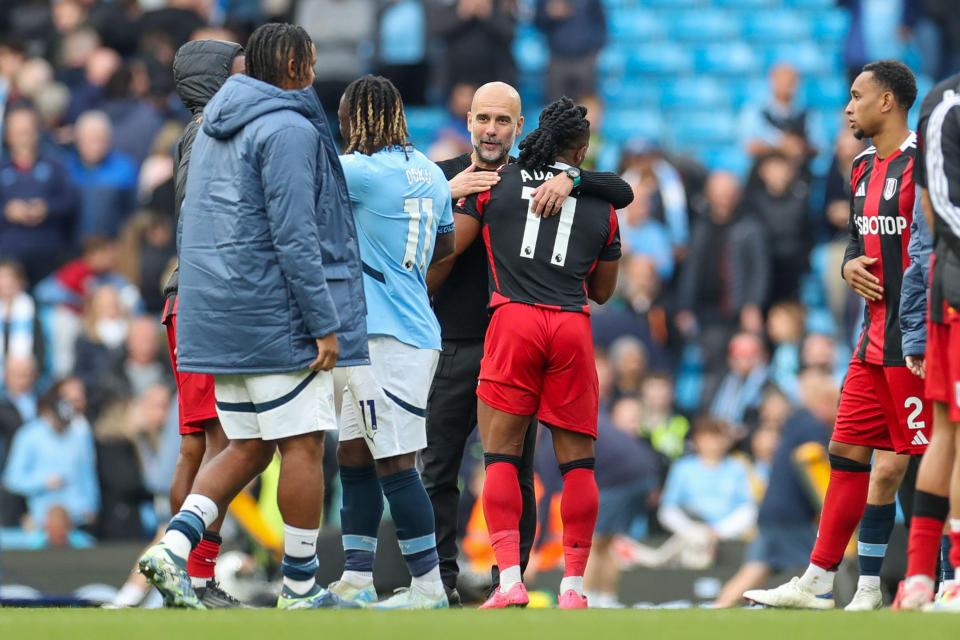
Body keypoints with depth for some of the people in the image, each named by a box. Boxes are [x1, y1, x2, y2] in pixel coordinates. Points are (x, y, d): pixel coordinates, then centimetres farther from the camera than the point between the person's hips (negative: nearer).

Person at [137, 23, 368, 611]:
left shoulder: (216, 127, 16)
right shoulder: (289, 130, -13)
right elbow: (294, 237, -19)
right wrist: (325, 325, -16)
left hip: (220, 316, 9)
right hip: (277, 318, -9)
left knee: (248, 447, 11)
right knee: (304, 445, 0)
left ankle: (174, 546, -7)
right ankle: (301, 589, 5)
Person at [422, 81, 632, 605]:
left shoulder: (537, 181, 5)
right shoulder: (442, 177, 6)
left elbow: (622, 193, -2)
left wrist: (570, 180, -19)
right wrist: (446, 196, -21)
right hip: (452, 344, 0)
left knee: (515, 473, 2)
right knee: (438, 470, 0)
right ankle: (441, 577, 7)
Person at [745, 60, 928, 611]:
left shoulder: (923, 163, -13)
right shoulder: (865, 169, 16)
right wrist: (852, 265, 4)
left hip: (916, 339, -9)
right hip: (876, 338, 9)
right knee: (848, 452, 11)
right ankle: (818, 583, 17)